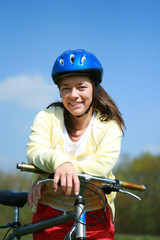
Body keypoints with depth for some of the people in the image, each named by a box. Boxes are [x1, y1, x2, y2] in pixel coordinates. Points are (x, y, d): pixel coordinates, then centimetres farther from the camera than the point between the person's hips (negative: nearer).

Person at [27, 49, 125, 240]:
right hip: (50, 211, 0)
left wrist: (47, 178, -25)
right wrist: (59, 161, -43)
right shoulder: (47, 117, -1)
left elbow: (102, 164, -19)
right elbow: (34, 151, -18)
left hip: (95, 215, 0)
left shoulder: (109, 124, -4)